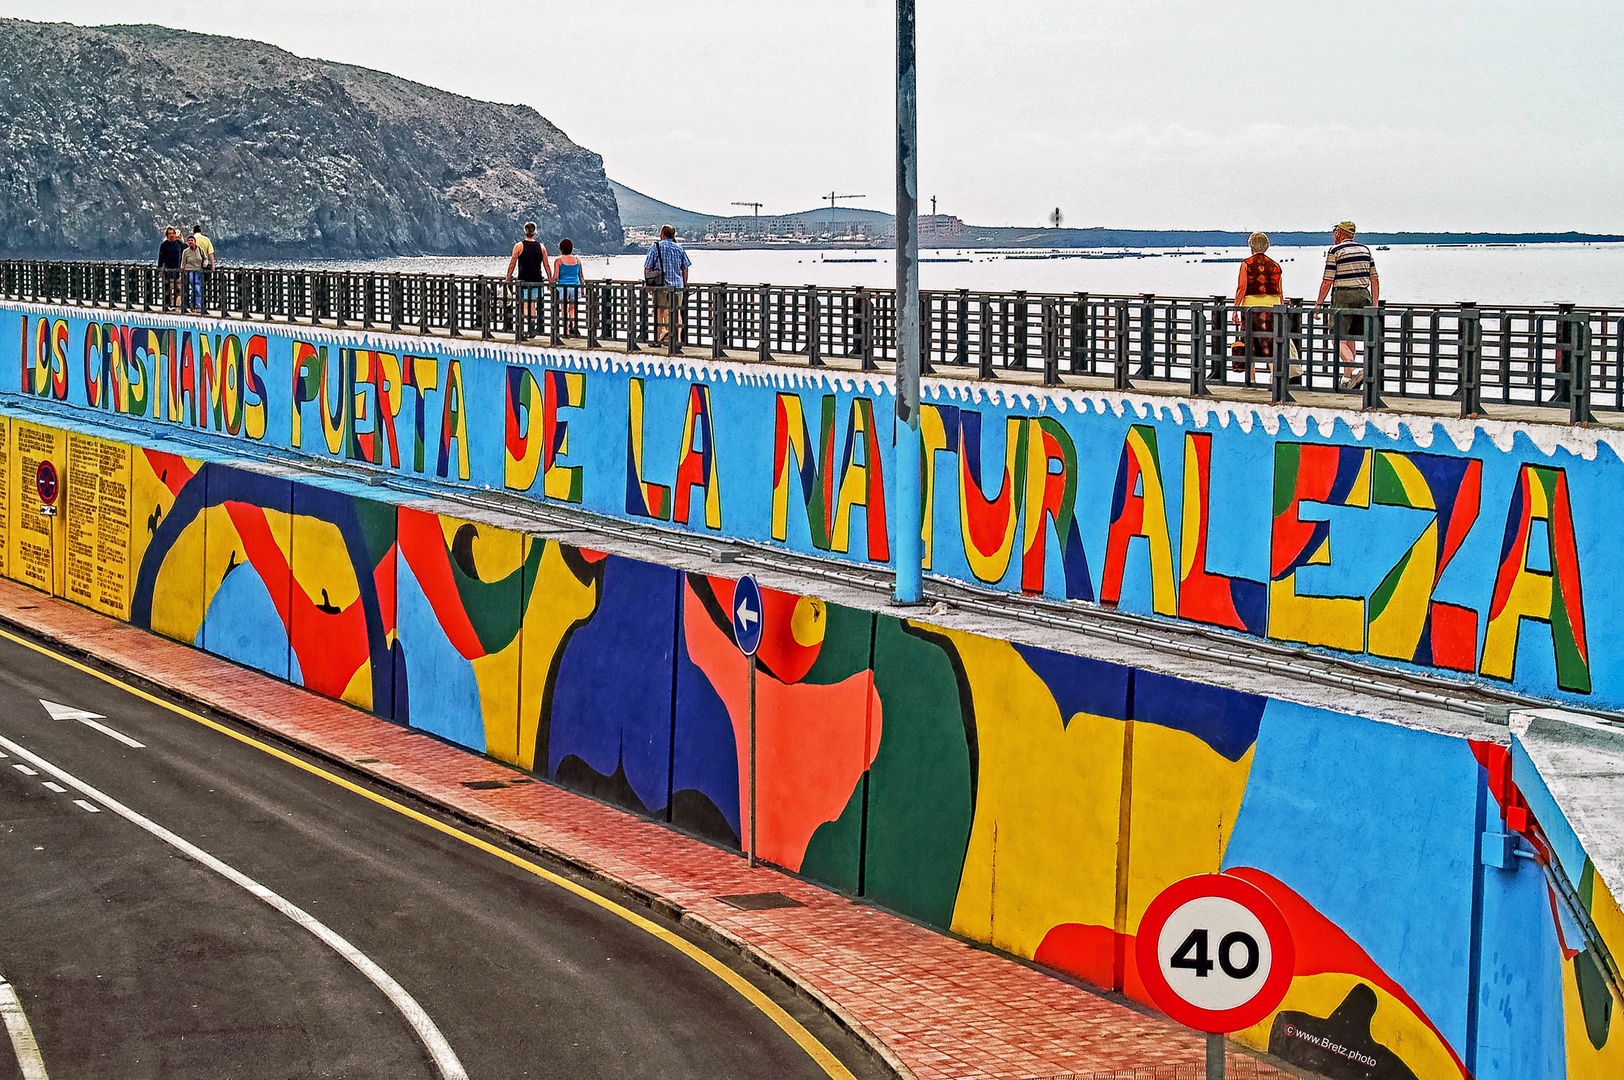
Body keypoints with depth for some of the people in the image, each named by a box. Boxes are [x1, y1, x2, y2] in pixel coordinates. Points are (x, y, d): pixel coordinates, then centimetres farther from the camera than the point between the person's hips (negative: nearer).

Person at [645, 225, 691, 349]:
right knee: (677, 312, 7)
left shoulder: (656, 248, -2)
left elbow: (647, 268, -3)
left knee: (659, 312, 7)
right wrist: (684, 284, 18)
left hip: (660, 286, -2)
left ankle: (658, 338, 7)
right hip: (677, 285, 2)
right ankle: (677, 339, 4)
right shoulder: (679, 248, 7)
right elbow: (685, 268, 8)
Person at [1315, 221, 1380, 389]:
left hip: (1343, 295, -6)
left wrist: (1319, 303, 0)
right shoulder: (1365, 249, 13)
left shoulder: (1335, 251, -4)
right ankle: (1347, 378, 16)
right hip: (1363, 295, 6)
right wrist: (1375, 304, 15)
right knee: (1350, 339, 15)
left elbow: (1328, 281, -8)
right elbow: (1374, 279, 12)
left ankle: (1354, 370, -28)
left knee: (1339, 339, -7)